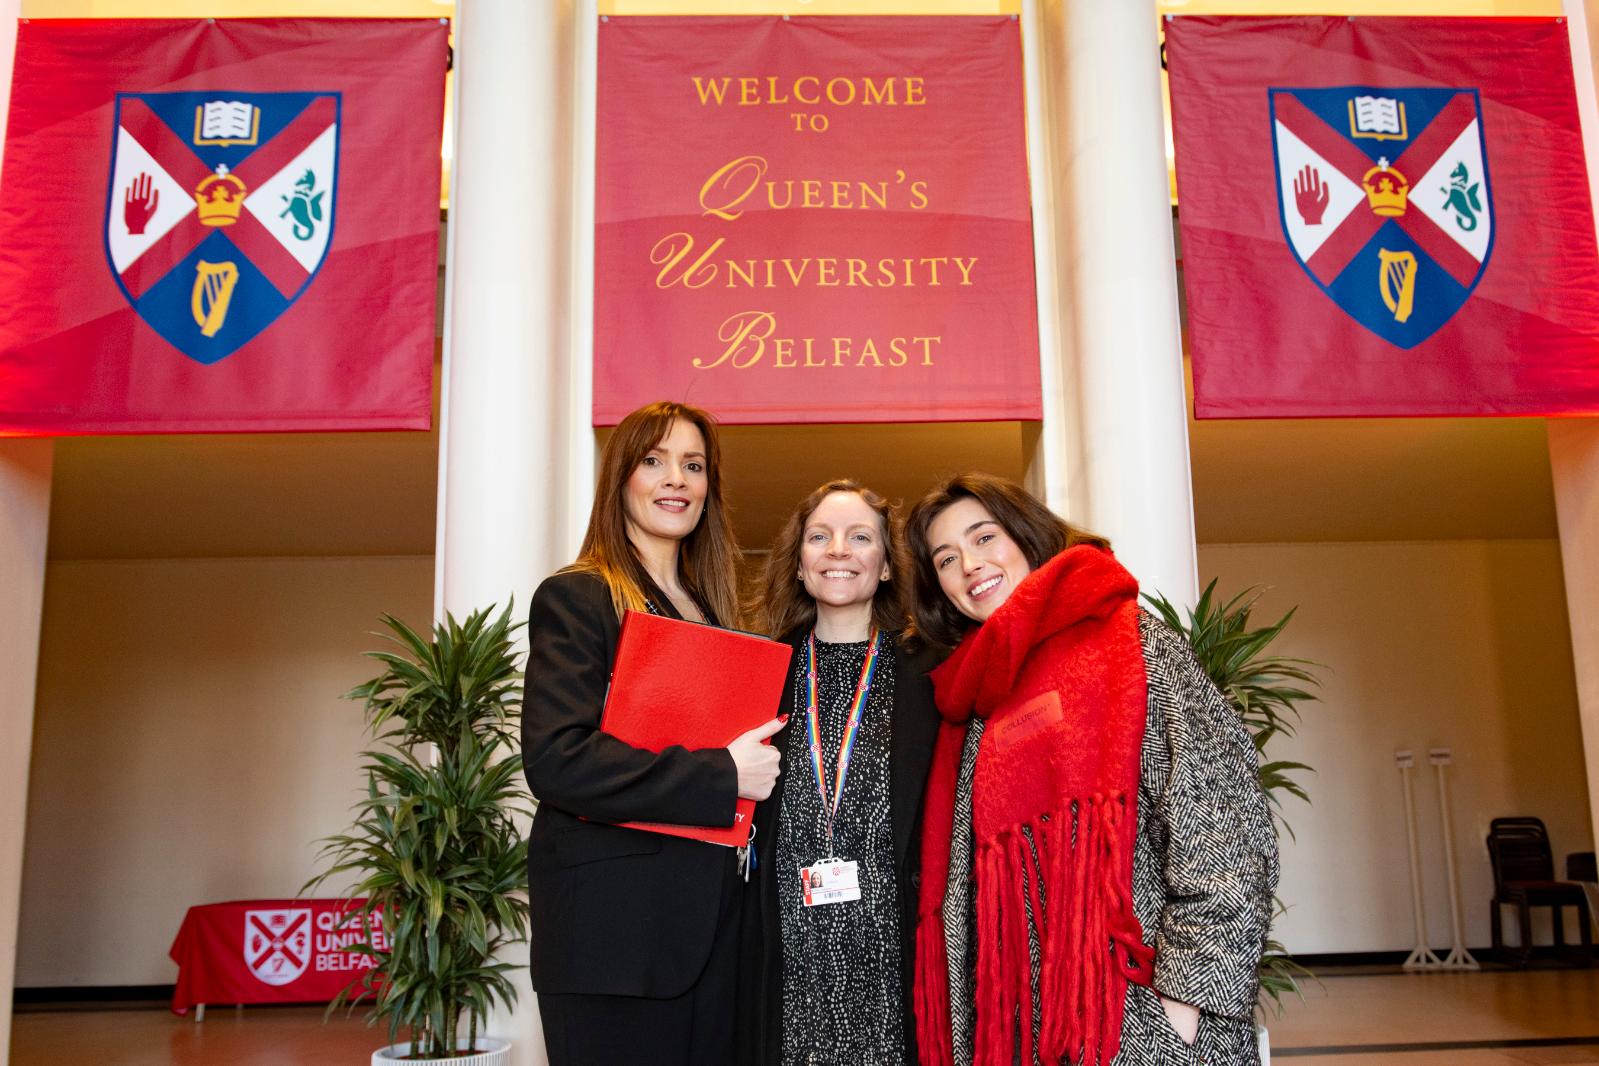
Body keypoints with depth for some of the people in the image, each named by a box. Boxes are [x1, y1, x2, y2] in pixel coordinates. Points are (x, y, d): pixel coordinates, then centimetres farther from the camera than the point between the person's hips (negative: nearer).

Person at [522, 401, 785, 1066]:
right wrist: (722, 775, -17)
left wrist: (758, 765, 4)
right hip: (615, 931, -6)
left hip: (713, 925, 7)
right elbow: (556, 760, -18)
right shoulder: (576, 598, -5)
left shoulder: (710, 610, 18)